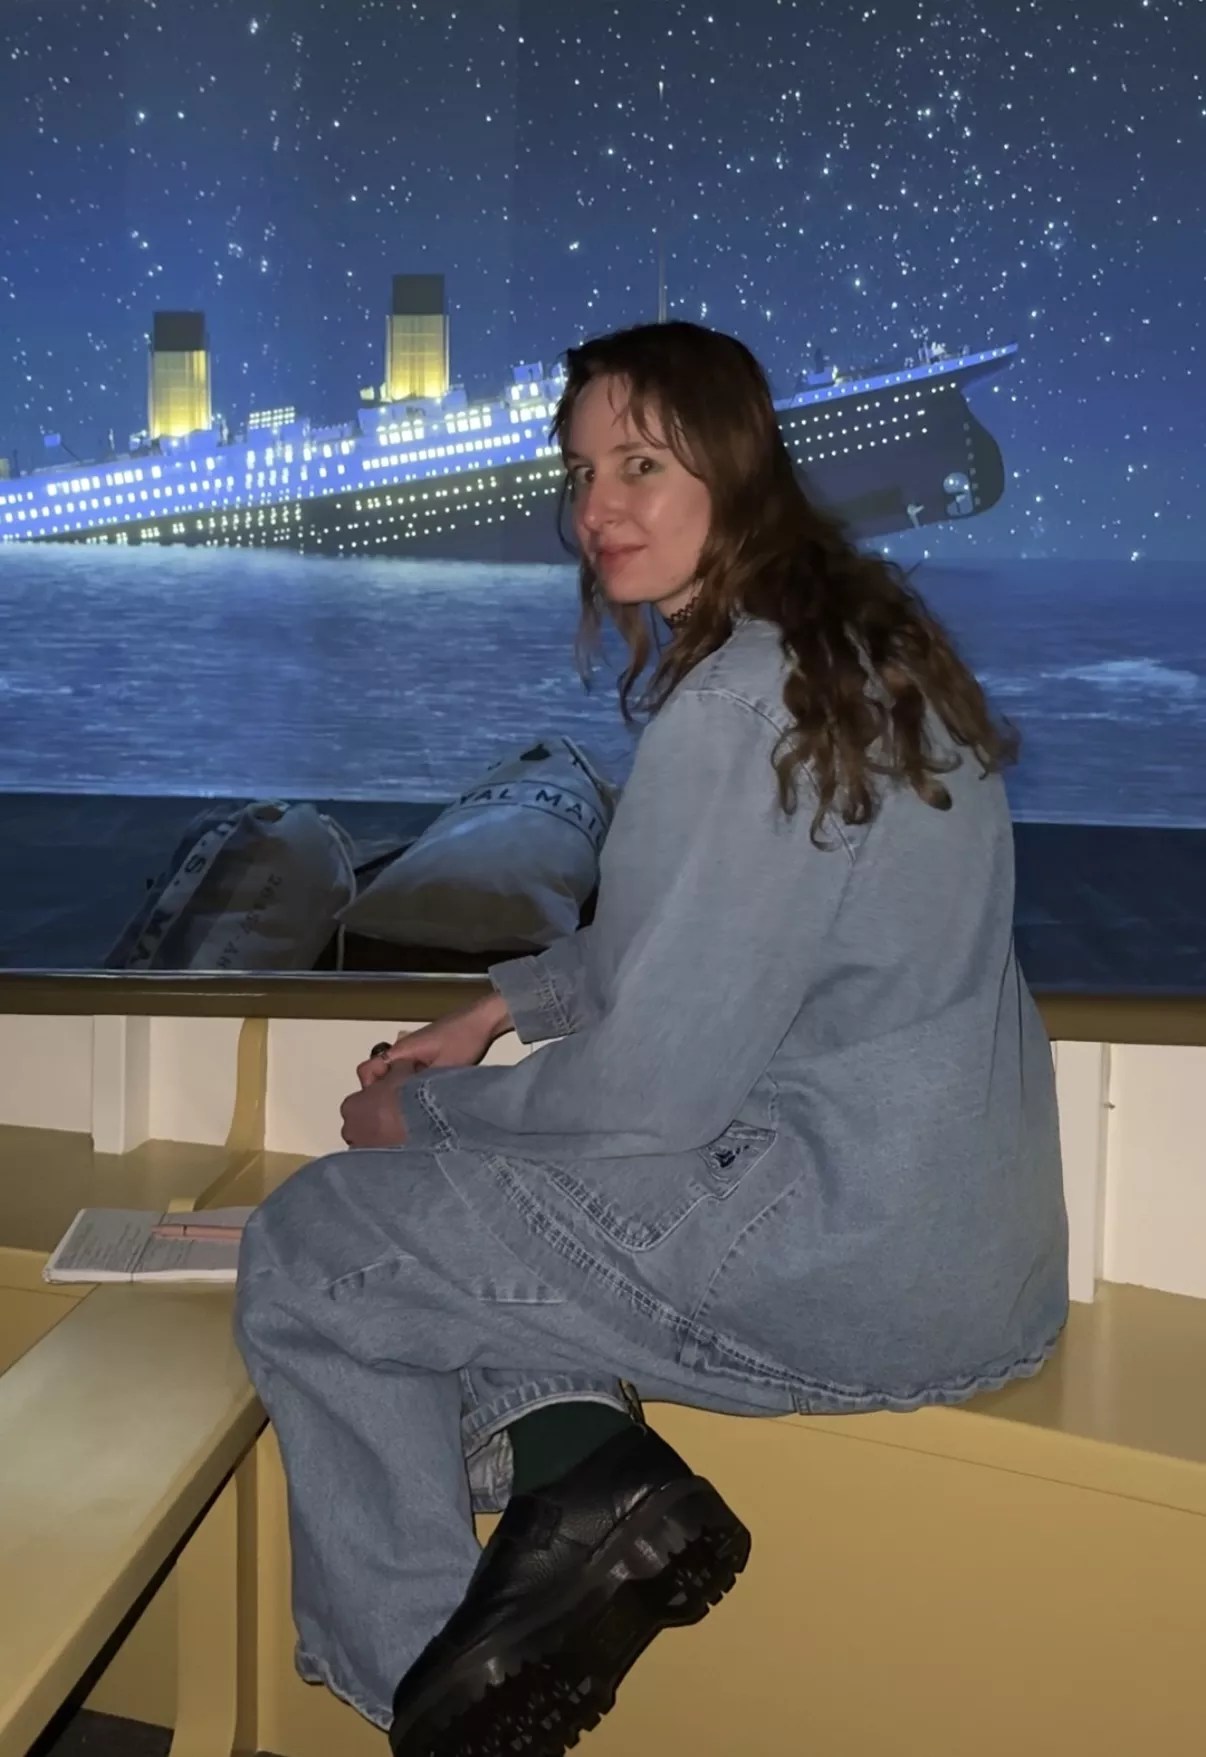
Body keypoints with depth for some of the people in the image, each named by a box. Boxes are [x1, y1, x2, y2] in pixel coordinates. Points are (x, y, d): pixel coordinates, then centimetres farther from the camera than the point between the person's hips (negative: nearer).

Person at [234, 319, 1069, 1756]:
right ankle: (569, 1455, 1)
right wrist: (504, 1006, 16)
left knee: (301, 1248, 1)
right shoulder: (846, 644, 10)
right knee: (405, 1201, 21)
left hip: (847, 1263, -10)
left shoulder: (739, 708, -21)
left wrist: (427, 1115, -2)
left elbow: (651, 1092, -19)